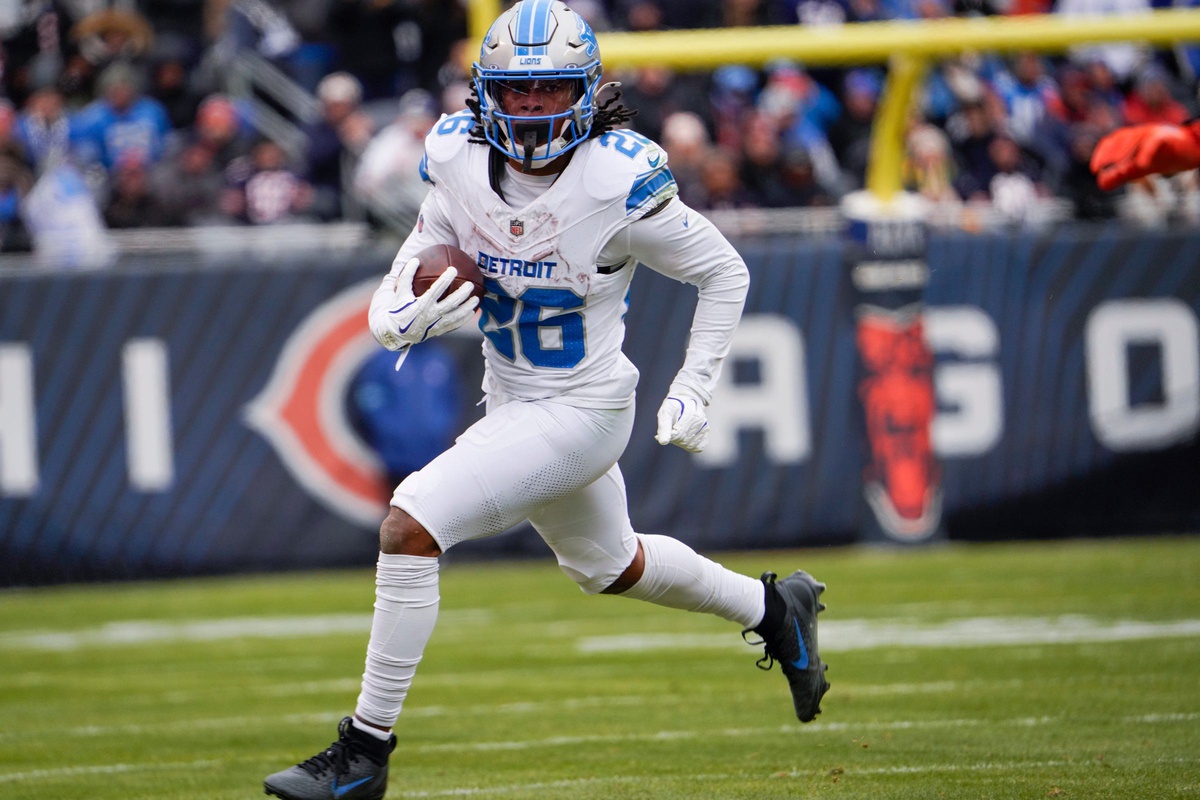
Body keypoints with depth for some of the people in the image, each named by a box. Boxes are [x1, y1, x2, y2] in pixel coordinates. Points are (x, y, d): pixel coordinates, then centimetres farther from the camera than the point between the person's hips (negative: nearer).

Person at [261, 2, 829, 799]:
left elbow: (725, 274, -8)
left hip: (581, 412, -7)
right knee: (606, 565, 29)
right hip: (513, 402, 8)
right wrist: (402, 319, -22)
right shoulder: (463, 167, -8)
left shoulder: (617, 183, -23)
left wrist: (693, 392, -10)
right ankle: (774, 608, 52)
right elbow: (398, 294, 1)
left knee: (409, 525, -21)